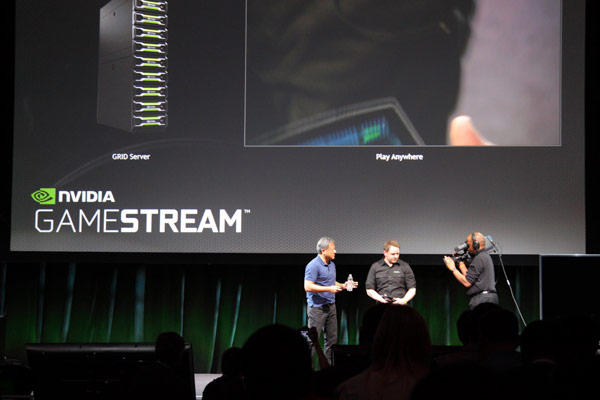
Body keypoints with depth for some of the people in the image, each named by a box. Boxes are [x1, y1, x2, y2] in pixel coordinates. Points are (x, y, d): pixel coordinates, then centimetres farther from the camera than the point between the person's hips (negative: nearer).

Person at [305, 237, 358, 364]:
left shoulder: (331, 265, 14)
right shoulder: (313, 266, -14)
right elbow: (308, 287, -21)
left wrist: (344, 286, 8)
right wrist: (329, 289, -22)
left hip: (331, 306, 9)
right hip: (317, 307, -9)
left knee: (332, 339, 10)